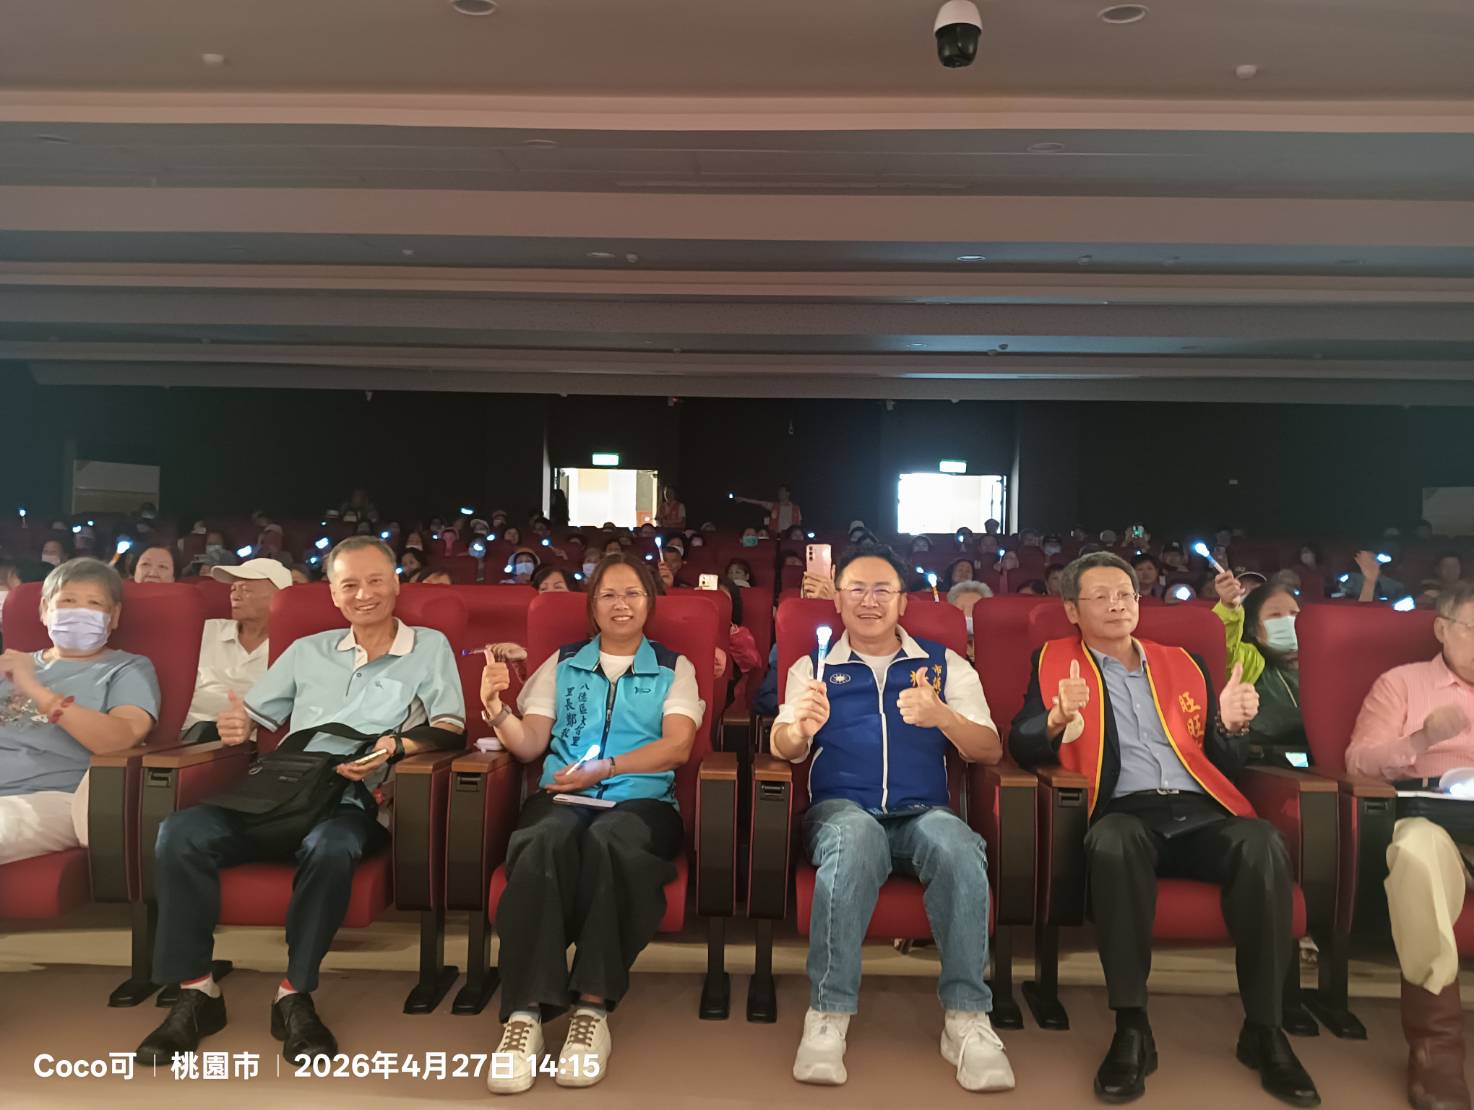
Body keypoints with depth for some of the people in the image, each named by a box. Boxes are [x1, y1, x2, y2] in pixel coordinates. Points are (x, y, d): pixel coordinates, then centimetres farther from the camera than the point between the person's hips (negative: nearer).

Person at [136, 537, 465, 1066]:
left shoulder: (429, 647, 11)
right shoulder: (306, 651, 23)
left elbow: (450, 729, 1)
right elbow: (250, 716, 23)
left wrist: (397, 747, -19)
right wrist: (235, 725, -2)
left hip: (353, 802, -4)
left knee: (329, 847, -38)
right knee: (180, 832, -23)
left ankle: (294, 996, -20)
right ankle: (195, 992, -13)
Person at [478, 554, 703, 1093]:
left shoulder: (674, 667, 16)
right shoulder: (561, 663, 22)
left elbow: (677, 746, 1)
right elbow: (530, 745, 12)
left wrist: (604, 768, -11)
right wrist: (496, 710, -8)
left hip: (641, 801, -1)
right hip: (561, 797, 1)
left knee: (607, 839, -37)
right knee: (546, 839, -35)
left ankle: (593, 1008, -35)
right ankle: (525, 1013, -38)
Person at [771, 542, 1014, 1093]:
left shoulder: (946, 664, 15)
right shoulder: (813, 667, 15)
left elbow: (990, 751, 5)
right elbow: (783, 749, 1)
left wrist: (942, 716, -17)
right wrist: (799, 728, -25)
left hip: (923, 812, 1)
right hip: (840, 808, -1)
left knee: (957, 844, -34)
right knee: (858, 834, -37)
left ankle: (967, 1018, -24)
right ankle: (828, 1014, -30)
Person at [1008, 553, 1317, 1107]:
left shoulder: (1183, 664, 22)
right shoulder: (1055, 662, 13)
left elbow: (1223, 764, 20)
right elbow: (1022, 748, 1)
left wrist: (1230, 725, -2)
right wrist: (1057, 718, -20)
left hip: (1199, 810, 3)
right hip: (1125, 812, -3)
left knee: (1263, 844, -29)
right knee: (1112, 841, -37)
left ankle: (1265, 1028, -17)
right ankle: (1131, 1028, -27)